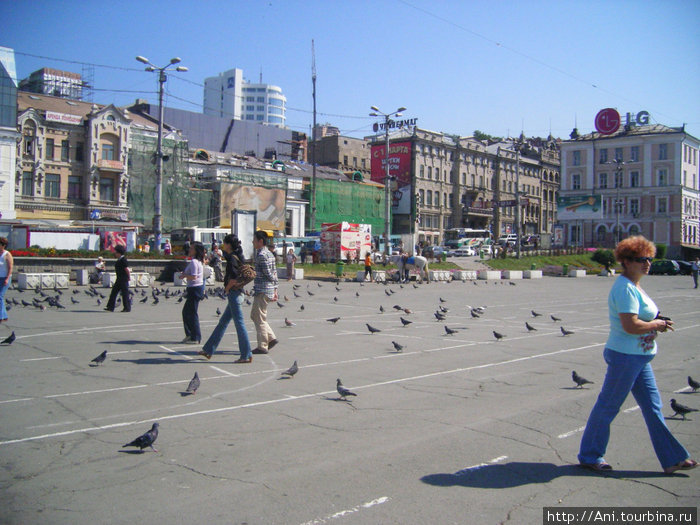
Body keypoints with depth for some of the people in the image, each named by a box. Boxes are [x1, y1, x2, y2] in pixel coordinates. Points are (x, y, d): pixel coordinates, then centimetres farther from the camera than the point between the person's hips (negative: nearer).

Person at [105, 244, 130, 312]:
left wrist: (129, 277, -9)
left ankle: (127, 308, 5)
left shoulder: (123, 259, -16)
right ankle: (110, 307, 12)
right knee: (114, 292, 8)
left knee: (125, 293, -3)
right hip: (119, 279, 10)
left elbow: (127, 269, -17)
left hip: (124, 279, -10)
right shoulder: (120, 259, 13)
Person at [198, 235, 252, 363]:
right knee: (222, 322, 15)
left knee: (239, 324, -4)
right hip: (236, 294, 10)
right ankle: (208, 350, 24)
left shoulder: (232, 258, -15)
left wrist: (227, 289, -8)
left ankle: (246, 356, 1)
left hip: (234, 294, -10)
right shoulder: (236, 256, 12)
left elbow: (233, 279, -24)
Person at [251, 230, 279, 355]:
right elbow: (274, 273, 15)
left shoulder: (261, 255, -16)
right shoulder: (270, 254, 14)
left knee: (260, 319, -1)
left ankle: (262, 347, 6)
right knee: (254, 315, 17)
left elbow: (268, 273, -18)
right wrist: (275, 290, 15)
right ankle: (271, 338, 16)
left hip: (262, 291, -10)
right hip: (269, 289, 10)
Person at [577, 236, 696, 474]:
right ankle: (589, 456, 16)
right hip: (625, 356, -10)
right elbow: (630, 325, -27)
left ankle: (672, 459, 23)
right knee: (608, 406, 2)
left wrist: (657, 322, 5)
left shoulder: (633, 286, 13)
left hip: (638, 357, 10)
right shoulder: (625, 288, -19)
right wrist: (657, 325, -12)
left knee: (653, 406, 14)